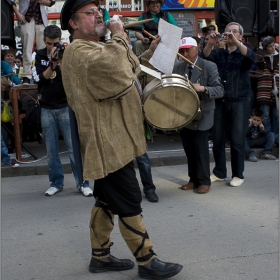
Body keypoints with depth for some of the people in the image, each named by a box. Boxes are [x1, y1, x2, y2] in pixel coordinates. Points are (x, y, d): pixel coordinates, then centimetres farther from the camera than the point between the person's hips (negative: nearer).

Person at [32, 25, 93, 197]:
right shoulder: (40, 56, 6)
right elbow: (41, 78, -7)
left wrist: (61, 62, -22)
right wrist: (53, 63, -19)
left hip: (66, 107, -2)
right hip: (47, 109, 3)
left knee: (74, 147, -4)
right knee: (51, 149, 5)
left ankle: (83, 183, 3)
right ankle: (56, 182, 16)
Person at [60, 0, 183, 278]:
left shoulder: (95, 48, 20)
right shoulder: (78, 50, -14)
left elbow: (128, 68, 30)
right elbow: (112, 66, -33)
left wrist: (149, 54, 16)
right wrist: (118, 36, -17)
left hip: (112, 141, 11)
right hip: (108, 143, -11)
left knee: (106, 200, 15)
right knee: (129, 203, -5)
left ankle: (100, 256, 25)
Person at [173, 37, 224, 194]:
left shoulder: (209, 67, -6)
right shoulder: (178, 67, 7)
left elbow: (220, 90, -13)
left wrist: (203, 88, -29)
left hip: (202, 114, -4)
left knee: (200, 146, -8)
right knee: (188, 147, 7)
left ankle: (204, 181, 5)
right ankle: (193, 179, 19)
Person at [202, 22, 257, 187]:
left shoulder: (243, 54, 3)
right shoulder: (219, 53, 11)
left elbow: (252, 58, -18)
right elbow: (206, 57, -6)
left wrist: (236, 42, -29)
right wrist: (210, 44, -24)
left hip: (239, 103, -3)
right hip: (220, 102, 3)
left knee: (237, 140, 0)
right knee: (217, 139, 7)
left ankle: (238, 175, 11)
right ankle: (219, 173, 20)